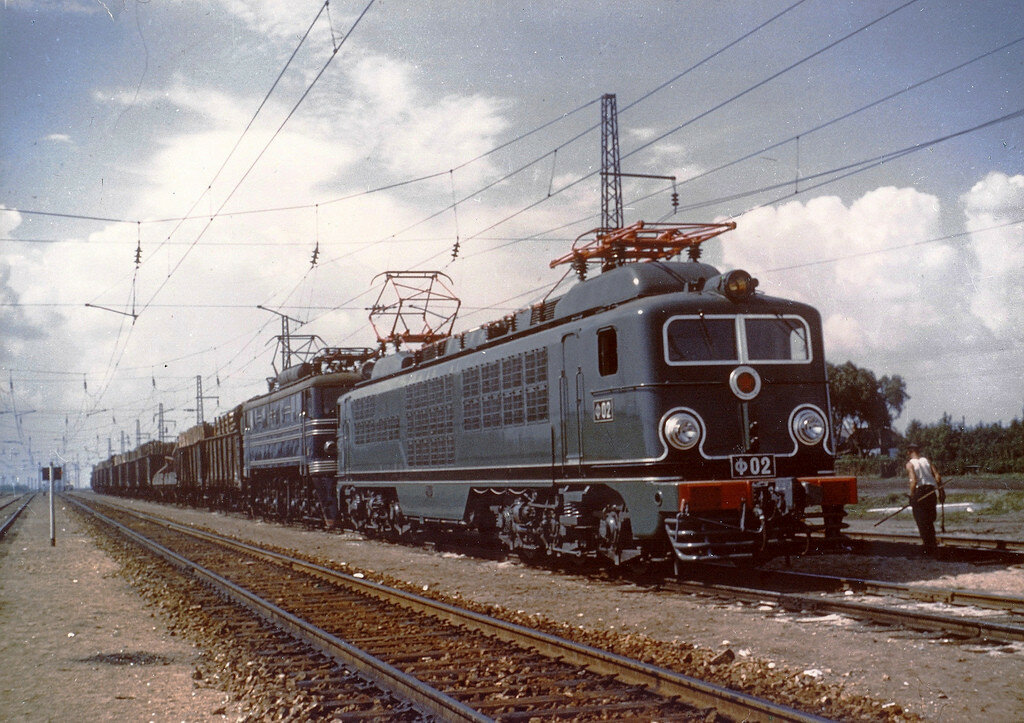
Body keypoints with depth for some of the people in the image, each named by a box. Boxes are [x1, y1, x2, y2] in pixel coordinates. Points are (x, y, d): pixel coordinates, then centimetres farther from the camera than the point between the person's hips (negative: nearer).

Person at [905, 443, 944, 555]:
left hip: (919, 492, -5)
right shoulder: (926, 460, 7)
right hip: (931, 491, 5)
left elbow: (914, 480, -19)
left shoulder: (910, 464, -7)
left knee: (922, 522, 3)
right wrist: (941, 491, 8)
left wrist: (912, 496, -13)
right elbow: (938, 476, 0)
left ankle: (929, 549, 3)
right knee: (930, 521, 19)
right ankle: (933, 546, 25)